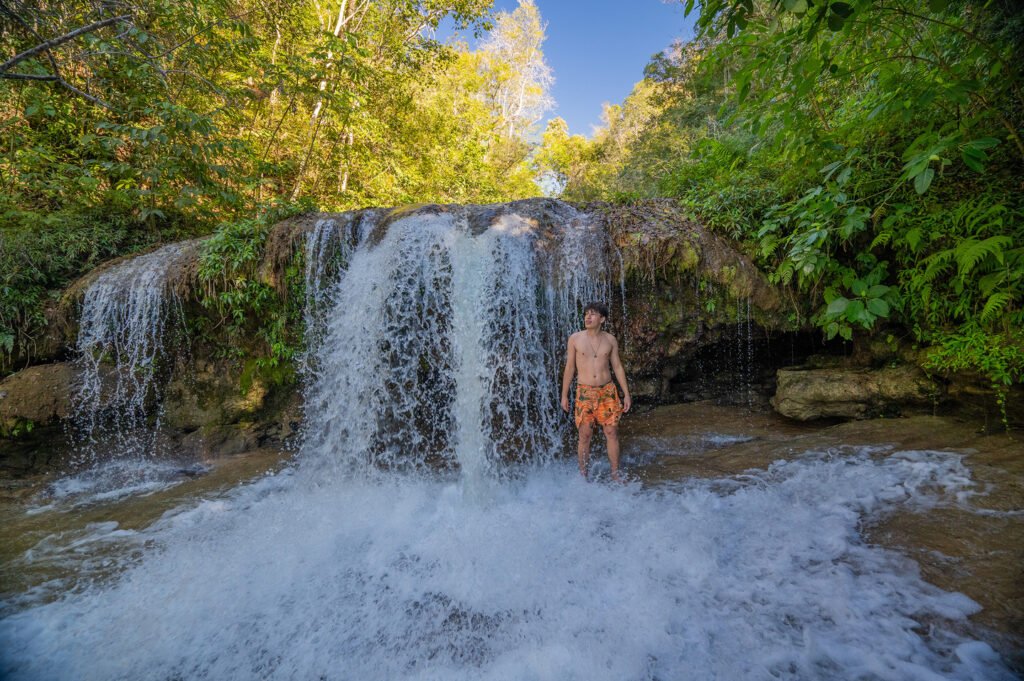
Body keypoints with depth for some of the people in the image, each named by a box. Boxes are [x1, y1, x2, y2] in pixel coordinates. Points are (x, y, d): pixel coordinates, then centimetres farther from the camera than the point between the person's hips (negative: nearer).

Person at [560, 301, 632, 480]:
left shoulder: (610, 340, 2)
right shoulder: (575, 338, -3)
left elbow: (617, 367, 8)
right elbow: (569, 368, 2)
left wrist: (626, 394, 5)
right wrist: (564, 395, 2)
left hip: (607, 391, 2)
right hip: (585, 393, -2)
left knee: (612, 433, 4)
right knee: (584, 436, 2)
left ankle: (615, 474, 19)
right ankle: (583, 476, 16)